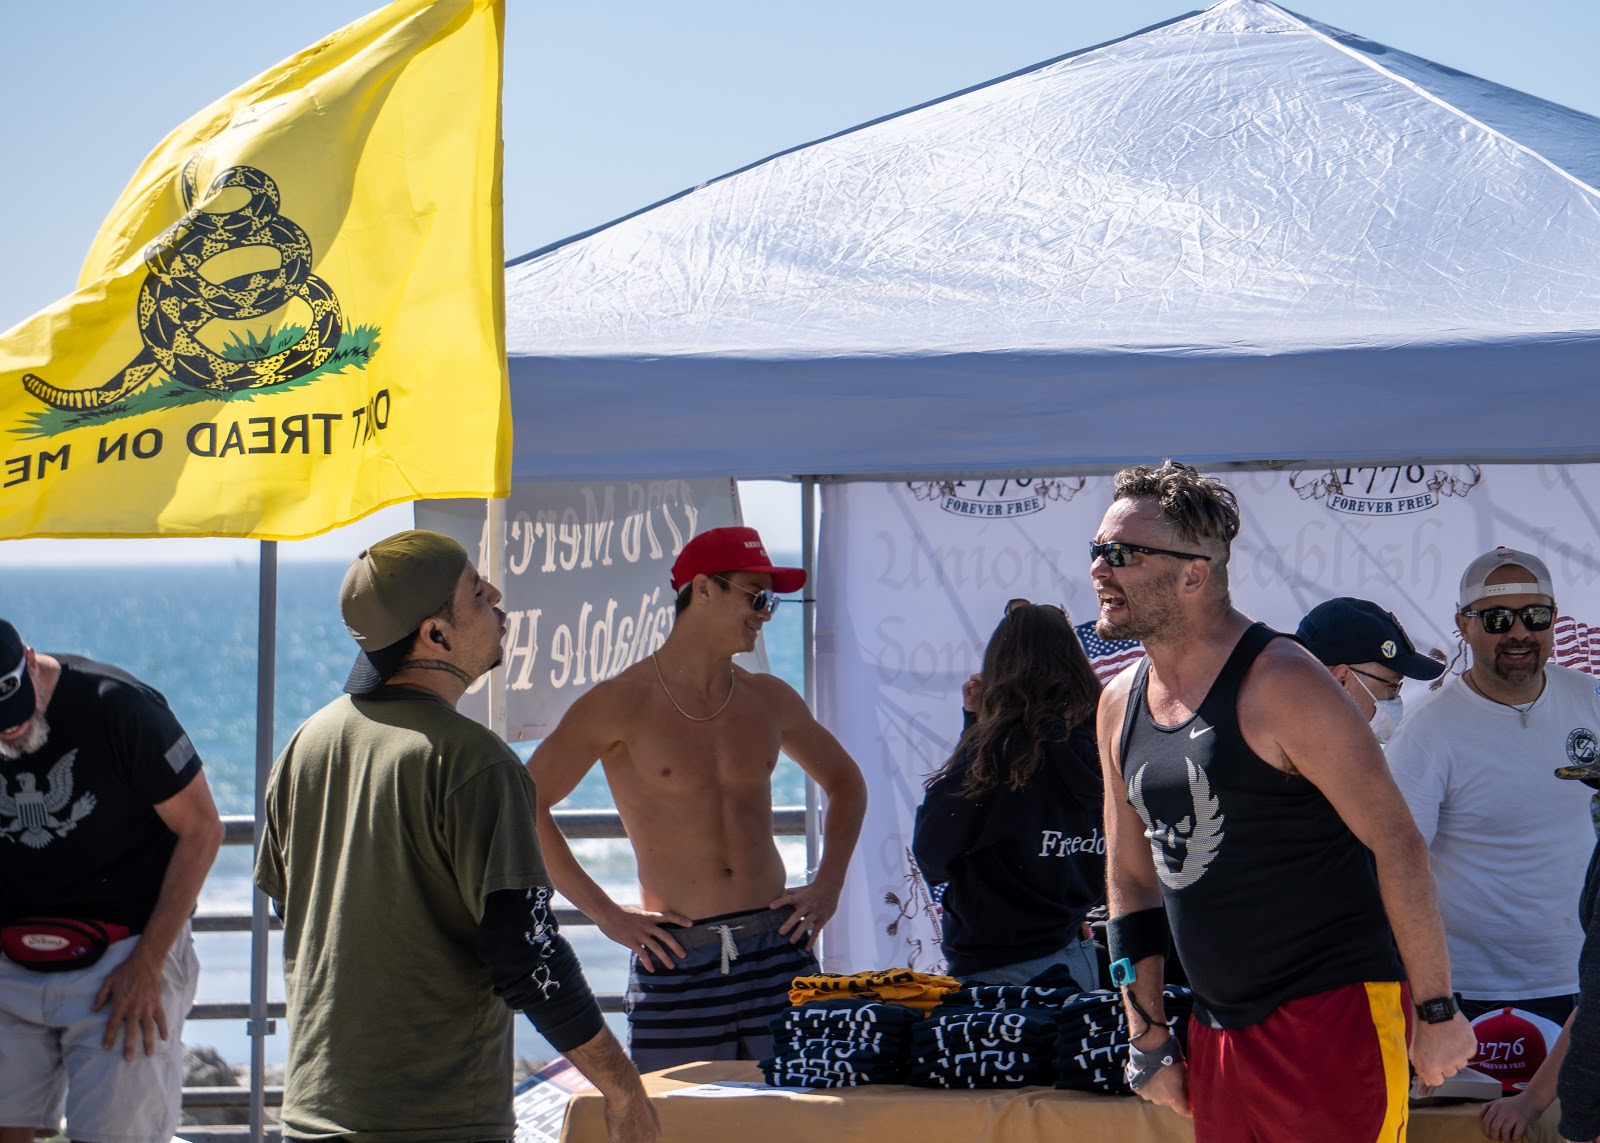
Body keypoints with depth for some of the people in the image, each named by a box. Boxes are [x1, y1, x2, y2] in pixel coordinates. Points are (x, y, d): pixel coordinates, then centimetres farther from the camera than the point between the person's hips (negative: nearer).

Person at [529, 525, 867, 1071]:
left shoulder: (768, 700, 12)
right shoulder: (622, 703, -2)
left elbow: (844, 782, 29)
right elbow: (523, 805, -4)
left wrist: (828, 884, 14)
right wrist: (606, 914, -6)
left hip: (778, 950, 4)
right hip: (675, 963, -4)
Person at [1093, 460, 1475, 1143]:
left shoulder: (1280, 685, -13)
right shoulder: (1120, 704, 10)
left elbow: (1396, 843, -13)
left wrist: (1437, 1011, -13)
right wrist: (1150, 1040, 15)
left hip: (1335, 1013, -7)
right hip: (1217, 1030, 7)